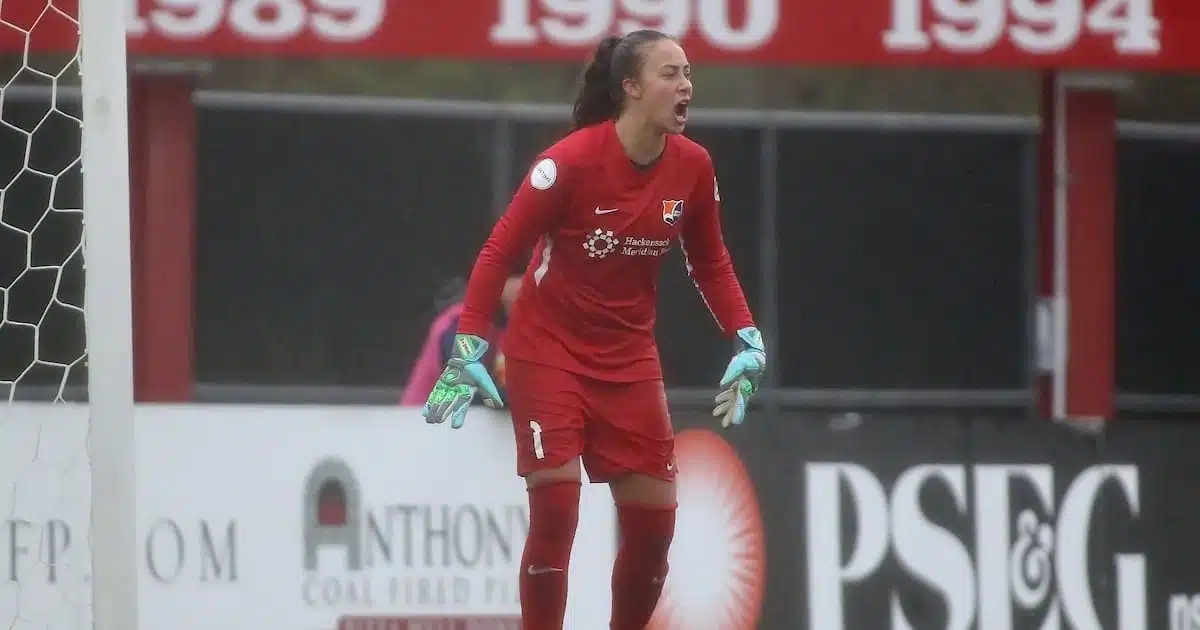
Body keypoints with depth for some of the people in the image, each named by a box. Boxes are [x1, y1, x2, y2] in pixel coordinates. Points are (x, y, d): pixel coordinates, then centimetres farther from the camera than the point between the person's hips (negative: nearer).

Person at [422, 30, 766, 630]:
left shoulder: (692, 167, -5)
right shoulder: (572, 160, -20)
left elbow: (710, 264, 10)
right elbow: (499, 250, -14)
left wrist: (746, 336, -3)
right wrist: (469, 347, -19)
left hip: (630, 357, 5)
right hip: (547, 350, -5)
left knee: (653, 522, 1)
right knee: (555, 508, -14)